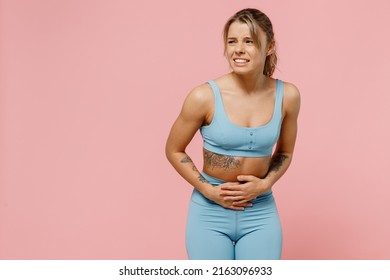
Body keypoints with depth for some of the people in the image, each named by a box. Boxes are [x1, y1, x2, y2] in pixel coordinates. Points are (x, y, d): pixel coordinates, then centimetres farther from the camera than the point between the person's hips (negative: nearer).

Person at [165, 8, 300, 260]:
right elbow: (174, 150, -1)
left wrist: (265, 184, -8)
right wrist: (209, 190, -10)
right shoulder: (204, 97, -14)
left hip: (261, 213, 2)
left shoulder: (287, 96, -7)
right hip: (210, 213, -2)